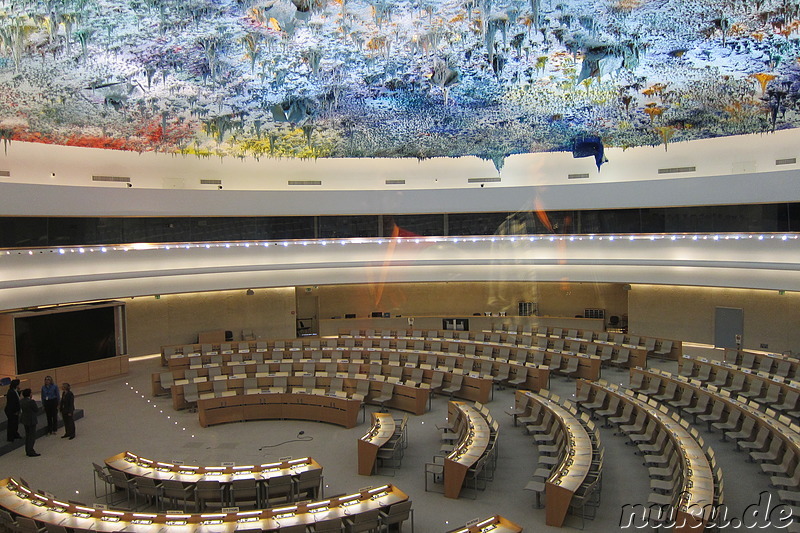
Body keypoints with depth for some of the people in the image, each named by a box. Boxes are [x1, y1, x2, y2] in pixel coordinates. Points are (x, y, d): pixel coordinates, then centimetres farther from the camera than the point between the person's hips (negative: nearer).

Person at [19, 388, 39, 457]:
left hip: (24, 419, 8)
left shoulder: (21, 401, 2)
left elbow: (21, 409, 12)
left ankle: (27, 451, 26)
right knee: (32, 436, 0)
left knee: (27, 435, 18)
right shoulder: (31, 401, -23)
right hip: (31, 420, -8)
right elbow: (36, 409, -15)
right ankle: (31, 452, 3)